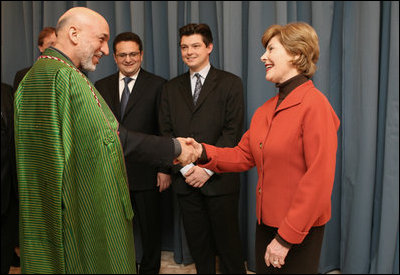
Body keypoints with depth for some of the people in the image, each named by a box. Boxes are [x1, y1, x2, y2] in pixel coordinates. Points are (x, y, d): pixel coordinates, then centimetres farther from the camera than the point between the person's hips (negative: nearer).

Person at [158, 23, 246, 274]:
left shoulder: (230, 83, 1)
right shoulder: (171, 88, 13)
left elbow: (233, 131, -7)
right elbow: (166, 132, 7)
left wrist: (207, 168, -13)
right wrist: (185, 168, -6)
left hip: (219, 180, -3)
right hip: (185, 180, 4)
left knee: (227, 242, 5)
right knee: (198, 244, 12)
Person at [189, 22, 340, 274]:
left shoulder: (315, 105, -18)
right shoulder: (267, 109, 7)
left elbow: (319, 180, -21)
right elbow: (244, 155, 7)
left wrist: (286, 237, -18)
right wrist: (203, 152, -10)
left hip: (299, 230, -7)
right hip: (266, 221, 7)